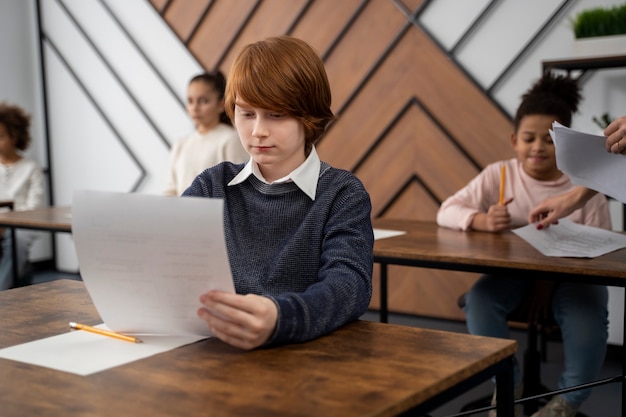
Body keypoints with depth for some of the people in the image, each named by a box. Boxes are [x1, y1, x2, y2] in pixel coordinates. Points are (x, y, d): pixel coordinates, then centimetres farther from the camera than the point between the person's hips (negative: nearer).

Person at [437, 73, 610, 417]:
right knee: (479, 300, -28)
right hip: (512, 271, 2)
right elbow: (446, 212, -8)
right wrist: (484, 221, -31)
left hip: (571, 276, -1)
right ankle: (508, 386, -3)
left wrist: (551, 280, -22)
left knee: (587, 317, -30)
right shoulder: (498, 175, -2)